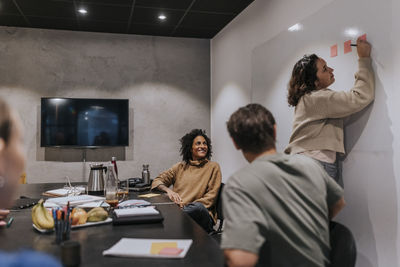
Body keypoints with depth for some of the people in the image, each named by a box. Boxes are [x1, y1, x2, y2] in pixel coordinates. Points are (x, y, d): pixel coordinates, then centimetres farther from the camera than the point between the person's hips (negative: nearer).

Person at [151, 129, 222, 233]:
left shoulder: (213, 167, 11)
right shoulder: (180, 167, 19)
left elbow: (210, 197, 4)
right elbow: (157, 181, 17)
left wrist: (189, 205, -11)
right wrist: (168, 190, -6)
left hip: (201, 214, 0)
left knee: (198, 207, -37)